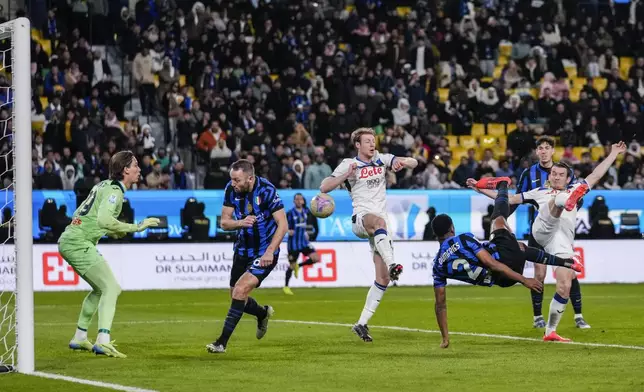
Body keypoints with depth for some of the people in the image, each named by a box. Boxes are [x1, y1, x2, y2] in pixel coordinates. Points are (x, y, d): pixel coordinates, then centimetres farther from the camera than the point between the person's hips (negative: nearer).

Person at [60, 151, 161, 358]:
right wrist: (135, 227, -22)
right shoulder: (114, 190, -14)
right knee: (111, 288, -15)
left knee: (101, 289, 22)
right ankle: (103, 341, -27)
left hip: (69, 241, 10)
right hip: (78, 243, -10)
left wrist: (114, 231, 17)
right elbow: (104, 219, -30)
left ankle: (79, 338, 29)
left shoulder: (104, 186, 16)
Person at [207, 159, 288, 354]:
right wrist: (241, 223, -25)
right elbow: (224, 222, -4)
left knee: (240, 290, -20)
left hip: (264, 252, -6)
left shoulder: (266, 190, -22)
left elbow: (283, 224, -20)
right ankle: (263, 313, 45)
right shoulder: (231, 189, -8)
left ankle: (222, 341, -14)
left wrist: (270, 251, -27)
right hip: (243, 249, 6)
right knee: (236, 296, 12)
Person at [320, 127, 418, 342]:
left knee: (383, 278, -3)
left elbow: (414, 163, 8)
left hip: (380, 224, 4)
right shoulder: (348, 165, 4)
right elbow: (324, 187, -2)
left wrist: (402, 162, -15)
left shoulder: (382, 159, 12)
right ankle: (392, 265, -61)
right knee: (379, 221, -43)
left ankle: (362, 323, 3)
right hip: (360, 219, -4)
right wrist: (346, 175, -16)